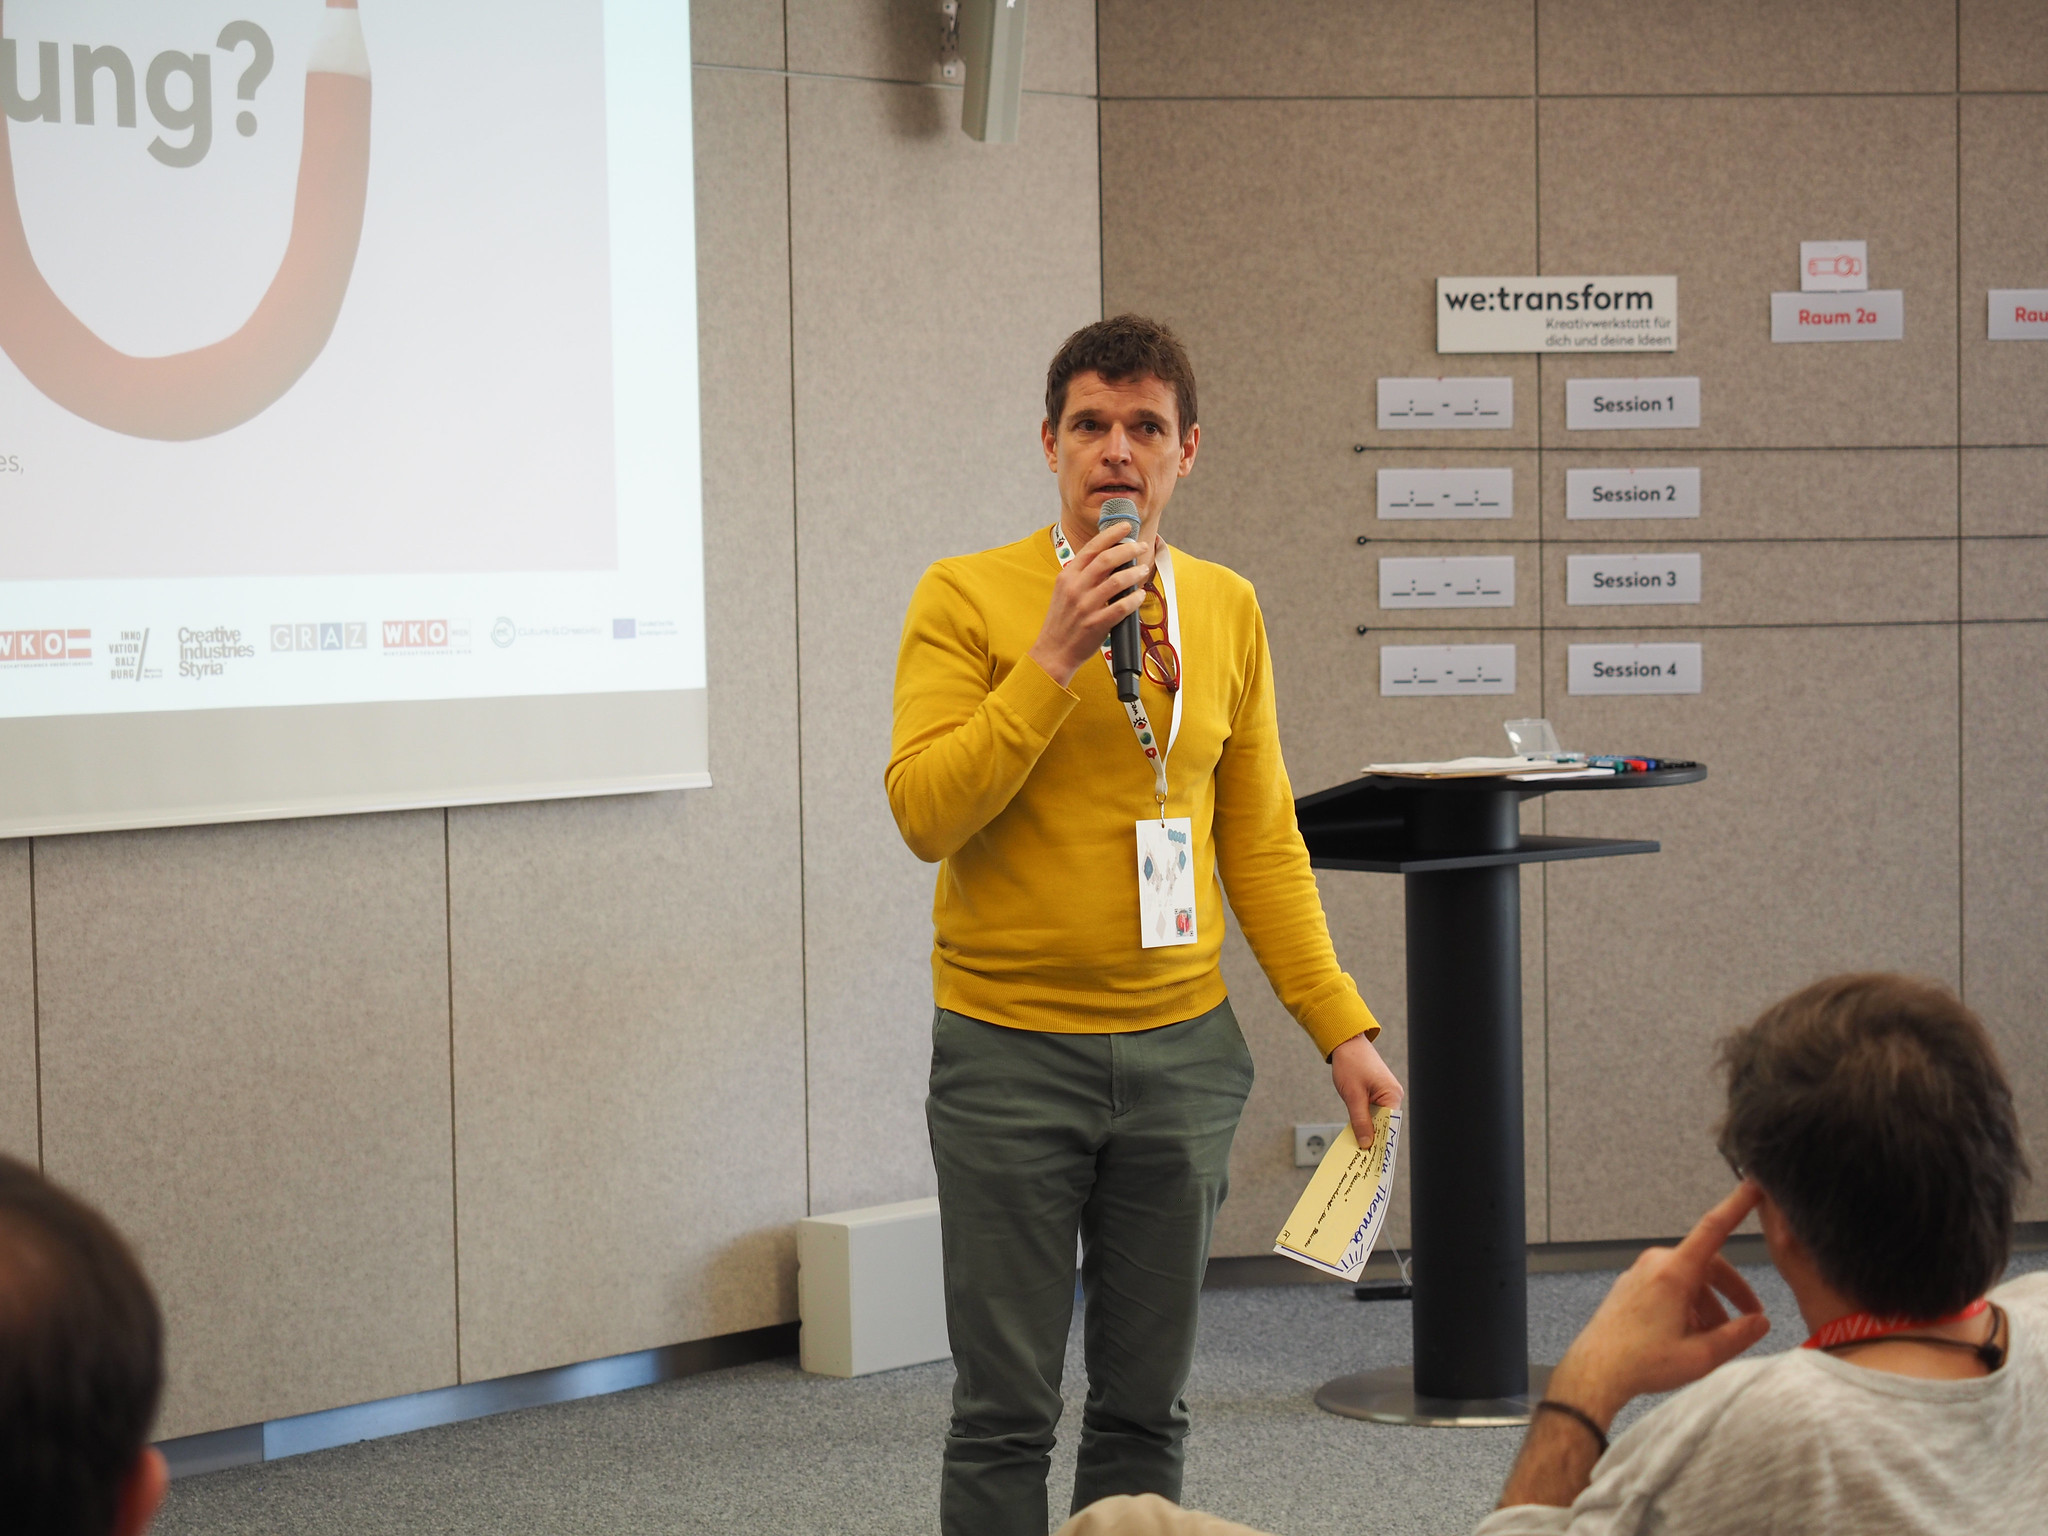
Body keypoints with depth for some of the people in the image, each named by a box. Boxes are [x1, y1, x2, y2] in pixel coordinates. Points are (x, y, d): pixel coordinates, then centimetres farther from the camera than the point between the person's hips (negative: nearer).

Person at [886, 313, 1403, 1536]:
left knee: (1148, 1407, 9)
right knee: (1007, 1411, -1)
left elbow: (1263, 846, 12)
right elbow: (926, 814, -14)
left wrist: (1342, 1028, 7)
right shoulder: (968, 597, -4)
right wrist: (1053, 659, -20)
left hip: (1183, 1054, 4)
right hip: (1012, 1053, -4)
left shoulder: (1227, 609, 8)